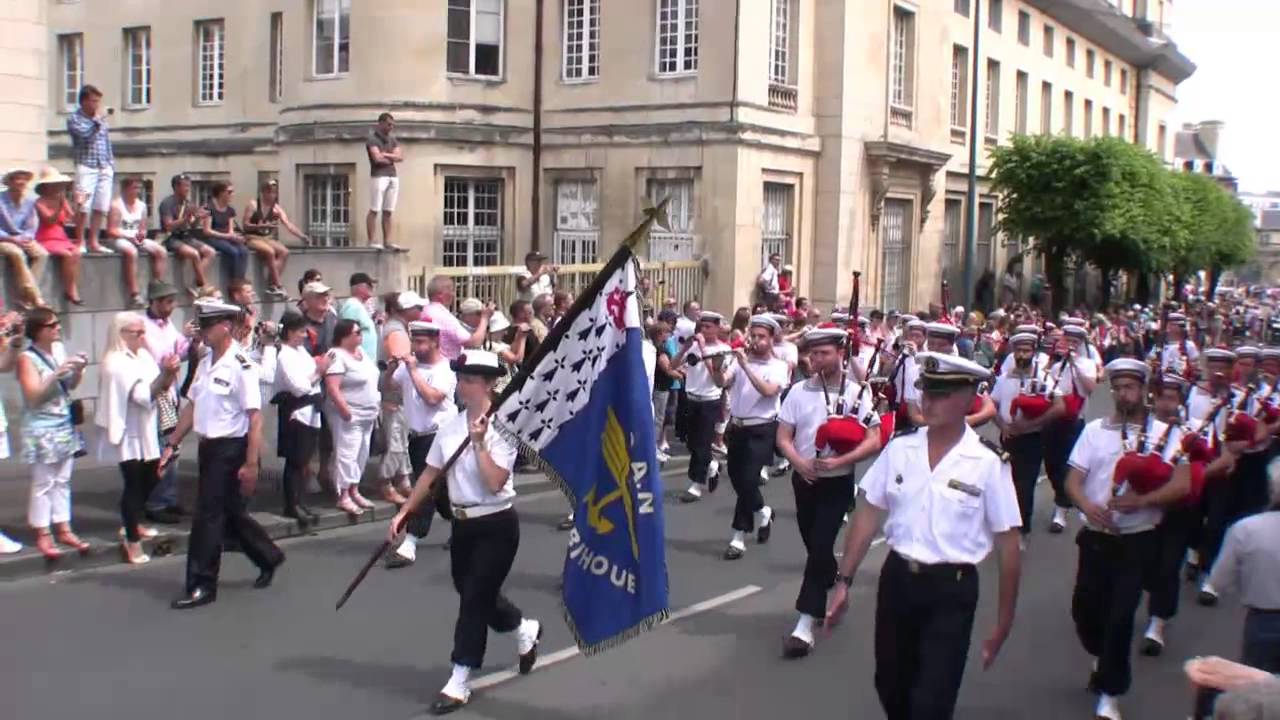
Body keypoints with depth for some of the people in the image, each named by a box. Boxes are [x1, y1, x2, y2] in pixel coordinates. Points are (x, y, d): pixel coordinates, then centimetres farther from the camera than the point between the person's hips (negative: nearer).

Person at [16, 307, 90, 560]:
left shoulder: (59, 349, 4)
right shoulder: (27, 358, -12)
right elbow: (33, 396, -18)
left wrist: (78, 370, -4)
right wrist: (56, 374, -26)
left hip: (65, 426, 6)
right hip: (42, 430, -6)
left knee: (62, 481, 12)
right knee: (43, 484, 1)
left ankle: (63, 529, 20)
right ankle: (42, 535, 9)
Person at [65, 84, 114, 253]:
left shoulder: (101, 119, 16)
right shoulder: (74, 118, 0)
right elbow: (86, 134, -17)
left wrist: (111, 164, 13)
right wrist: (96, 120, -5)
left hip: (105, 168, 5)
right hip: (86, 167, -5)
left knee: (101, 208, 3)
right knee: (83, 207, -9)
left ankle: (93, 242, 11)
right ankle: (79, 242, 0)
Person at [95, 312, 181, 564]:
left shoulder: (143, 356, 9)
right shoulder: (116, 363, -16)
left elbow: (161, 389, 9)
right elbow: (143, 395, -24)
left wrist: (169, 374, -9)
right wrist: (165, 374, -31)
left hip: (146, 431, 8)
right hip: (129, 434, -8)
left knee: (149, 479, 17)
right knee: (134, 483, -5)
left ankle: (132, 524, 35)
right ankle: (132, 541, 2)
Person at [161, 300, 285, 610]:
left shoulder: (241, 366, -18)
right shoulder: (205, 362, 8)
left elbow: (255, 417, -20)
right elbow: (192, 406, 15)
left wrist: (251, 463, -22)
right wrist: (172, 444, 14)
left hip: (231, 450, -8)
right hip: (209, 447, 8)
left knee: (208, 516, -4)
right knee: (231, 514, 18)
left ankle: (202, 586, 7)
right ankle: (268, 558, 37)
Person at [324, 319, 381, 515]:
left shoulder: (360, 352, 12)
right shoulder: (337, 356, -16)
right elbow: (332, 388, -23)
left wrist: (376, 404, 16)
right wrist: (345, 411, -25)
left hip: (367, 415, 9)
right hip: (348, 415, -9)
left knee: (362, 454, 13)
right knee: (347, 454, -10)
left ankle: (354, 491, 21)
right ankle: (344, 497, -7)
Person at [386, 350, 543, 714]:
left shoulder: (502, 427, -15)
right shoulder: (450, 426, 3)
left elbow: (495, 482, -24)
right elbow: (430, 475, 9)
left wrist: (479, 442, -24)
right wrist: (403, 513, 5)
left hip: (497, 525, -7)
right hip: (463, 523, 7)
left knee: (475, 597, -3)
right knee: (473, 593, 16)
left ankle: (459, 683, 7)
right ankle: (525, 630, 44)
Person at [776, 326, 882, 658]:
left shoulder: (856, 393, -7)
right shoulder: (799, 391, 0)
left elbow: (874, 441, -11)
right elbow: (783, 437, 0)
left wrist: (840, 461, -23)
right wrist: (799, 463, -19)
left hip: (838, 483, -4)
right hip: (804, 480, 4)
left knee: (820, 547, -12)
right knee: (815, 546, 15)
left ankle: (805, 624, -13)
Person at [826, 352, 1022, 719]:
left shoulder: (989, 463, -12)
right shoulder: (899, 448, -1)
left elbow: (1007, 543, -7)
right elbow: (869, 515, 4)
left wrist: (1003, 622, -6)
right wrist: (844, 580, 1)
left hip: (952, 590, -4)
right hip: (897, 579, 4)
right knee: (891, 687, 17)